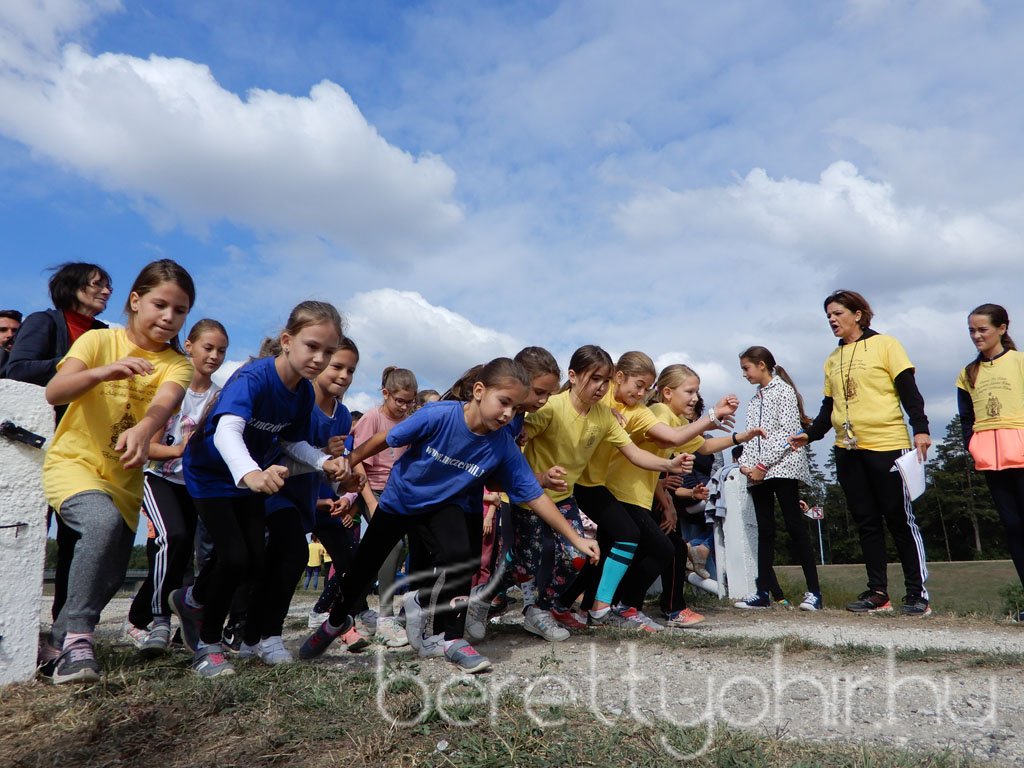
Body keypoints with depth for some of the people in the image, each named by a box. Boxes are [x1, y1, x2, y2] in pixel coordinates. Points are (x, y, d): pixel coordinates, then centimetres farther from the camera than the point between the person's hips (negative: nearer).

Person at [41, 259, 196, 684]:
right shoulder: (99, 340, -7)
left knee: (109, 576, 6)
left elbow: (164, 403, -26)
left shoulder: (176, 364, -4)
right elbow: (54, 392, -22)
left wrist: (143, 431, -49)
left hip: (124, 478, 4)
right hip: (71, 462, -3)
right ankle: (77, 635, -21)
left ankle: (61, 637, 36)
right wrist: (102, 372, -42)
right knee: (104, 522, -33)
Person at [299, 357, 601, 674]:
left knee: (459, 560, -28)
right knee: (363, 568, 12)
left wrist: (575, 538, -17)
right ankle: (337, 622, 44)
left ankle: (448, 637, -5)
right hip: (400, 498, -1)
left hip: (446, 505, 1)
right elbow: (385, 440, -20)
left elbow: (534, 496, -18)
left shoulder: (504, 446, -24)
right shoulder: (439, 416, -33)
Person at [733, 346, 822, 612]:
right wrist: (745, 463, -1)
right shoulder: (754, 400, 21)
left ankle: (813, 591, -5)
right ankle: (764, 592, 7)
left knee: (795, 526, -8)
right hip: (757, 473, 7)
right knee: (764, 531, 5)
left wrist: (763, 464, -15)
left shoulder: (784, 390, -1)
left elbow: (787, 432, -11)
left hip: (783, 466, -7)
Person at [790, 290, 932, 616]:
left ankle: (918, 593, 8)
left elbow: (908, 389, -5)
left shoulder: (884, 344, 1)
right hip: (848, 450, 6)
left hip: (887, 445, -6)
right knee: (866, 522, 7)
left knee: (900, 518, -1)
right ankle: (878, 592, 12)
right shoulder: (832, 360, 16)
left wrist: (920, 429, -16)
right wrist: (810, 434, 3)